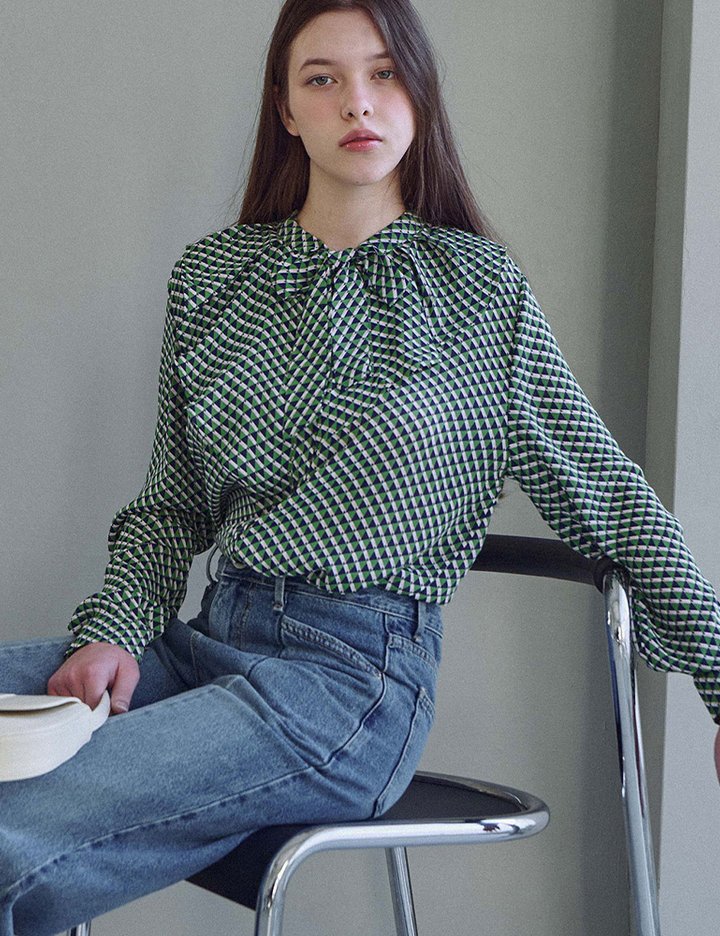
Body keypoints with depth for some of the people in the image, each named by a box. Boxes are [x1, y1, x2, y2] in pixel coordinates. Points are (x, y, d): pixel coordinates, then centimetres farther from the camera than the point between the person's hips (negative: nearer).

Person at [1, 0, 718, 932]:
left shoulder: (478, 290, 3)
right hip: (209, 639, 5)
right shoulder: (211, 277, 12)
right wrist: (115, 632, -3)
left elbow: (608, 496, 6)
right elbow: (171, 506, 15)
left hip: (354, 674, -5)